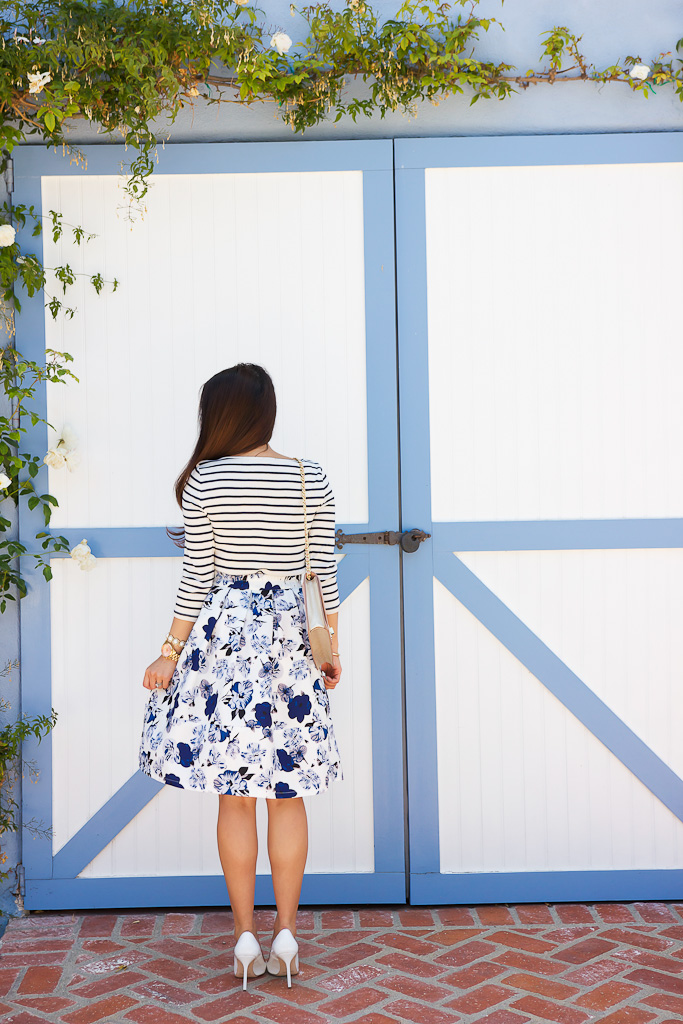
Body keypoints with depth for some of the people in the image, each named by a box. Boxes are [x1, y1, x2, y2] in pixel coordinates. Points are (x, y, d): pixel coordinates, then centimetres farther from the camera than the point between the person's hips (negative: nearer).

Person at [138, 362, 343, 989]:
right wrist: (334, 647, 11)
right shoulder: (312, 479, -1)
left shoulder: (205, 479, -6)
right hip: (288, 633, 2)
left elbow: (196, 577, -5)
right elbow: (326, 570, 1)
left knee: (234, 794, 6)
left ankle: (245, 935, 13)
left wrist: (172, 651, 4)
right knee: (287, 791, 9)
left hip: (224, 632, -1)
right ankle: (286, 931, 14)